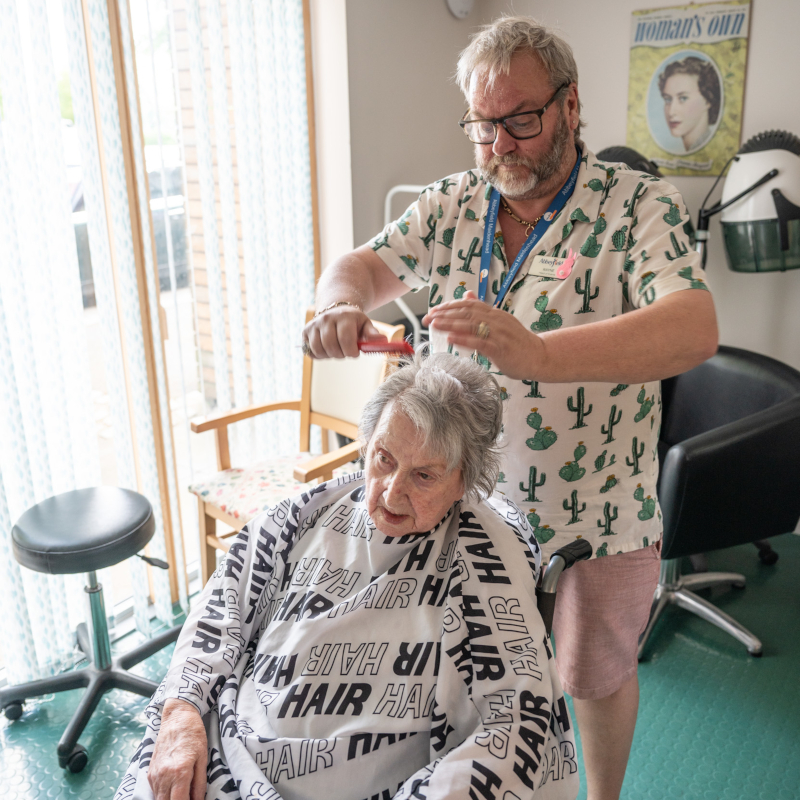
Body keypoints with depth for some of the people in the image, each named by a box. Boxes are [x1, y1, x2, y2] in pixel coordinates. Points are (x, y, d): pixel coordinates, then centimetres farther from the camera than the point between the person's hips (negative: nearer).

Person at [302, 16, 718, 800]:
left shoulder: (639, 206, -16)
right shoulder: (451, 205, -1)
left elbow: (694, 328, -31)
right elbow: (367, 264, -4)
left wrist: (536, 353, -47)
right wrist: (341, 303, -31)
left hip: (597, 515, -3)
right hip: (468, 495, 4)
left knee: (596, 676, 19)